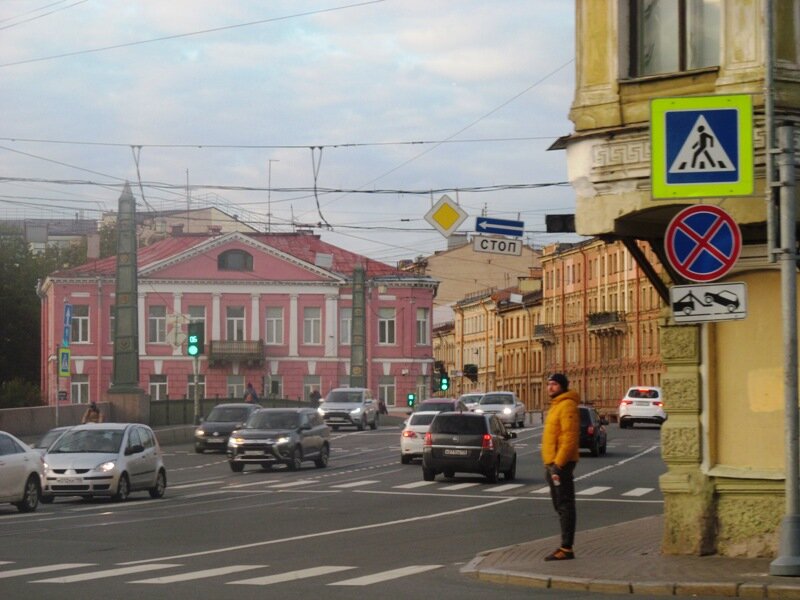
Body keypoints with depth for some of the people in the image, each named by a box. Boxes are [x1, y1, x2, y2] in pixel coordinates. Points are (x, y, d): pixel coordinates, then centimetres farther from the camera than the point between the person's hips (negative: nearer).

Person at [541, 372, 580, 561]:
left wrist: (558, 464, -24)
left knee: (565, 505, -8)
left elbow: (569, 438, -21)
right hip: (552, 463, 11)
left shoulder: (567, 406, -13)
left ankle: (567, 548, -8)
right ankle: (565, 547, 17)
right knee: (560, 506, 12)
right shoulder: (555, 406, 19)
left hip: (560, 464, -11)